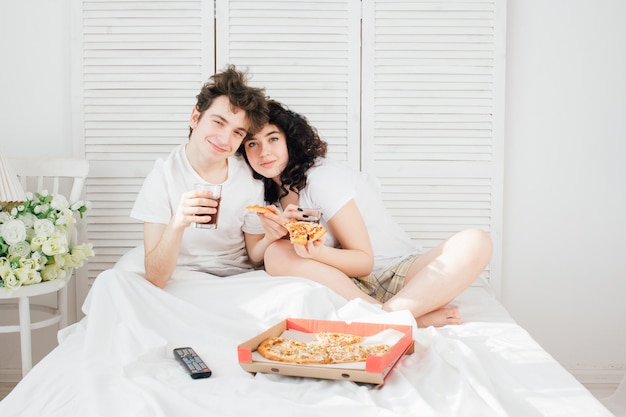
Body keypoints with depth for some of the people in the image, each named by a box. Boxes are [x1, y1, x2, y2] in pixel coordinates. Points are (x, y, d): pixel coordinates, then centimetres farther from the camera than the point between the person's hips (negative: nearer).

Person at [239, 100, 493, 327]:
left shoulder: (322, 176, -11)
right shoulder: (271, 197, 8)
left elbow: (365, 260, -12)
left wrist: (316, 252, -30)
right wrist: (279, 231, -18)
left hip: (399, 275, -4)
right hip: (350, 284, 4)